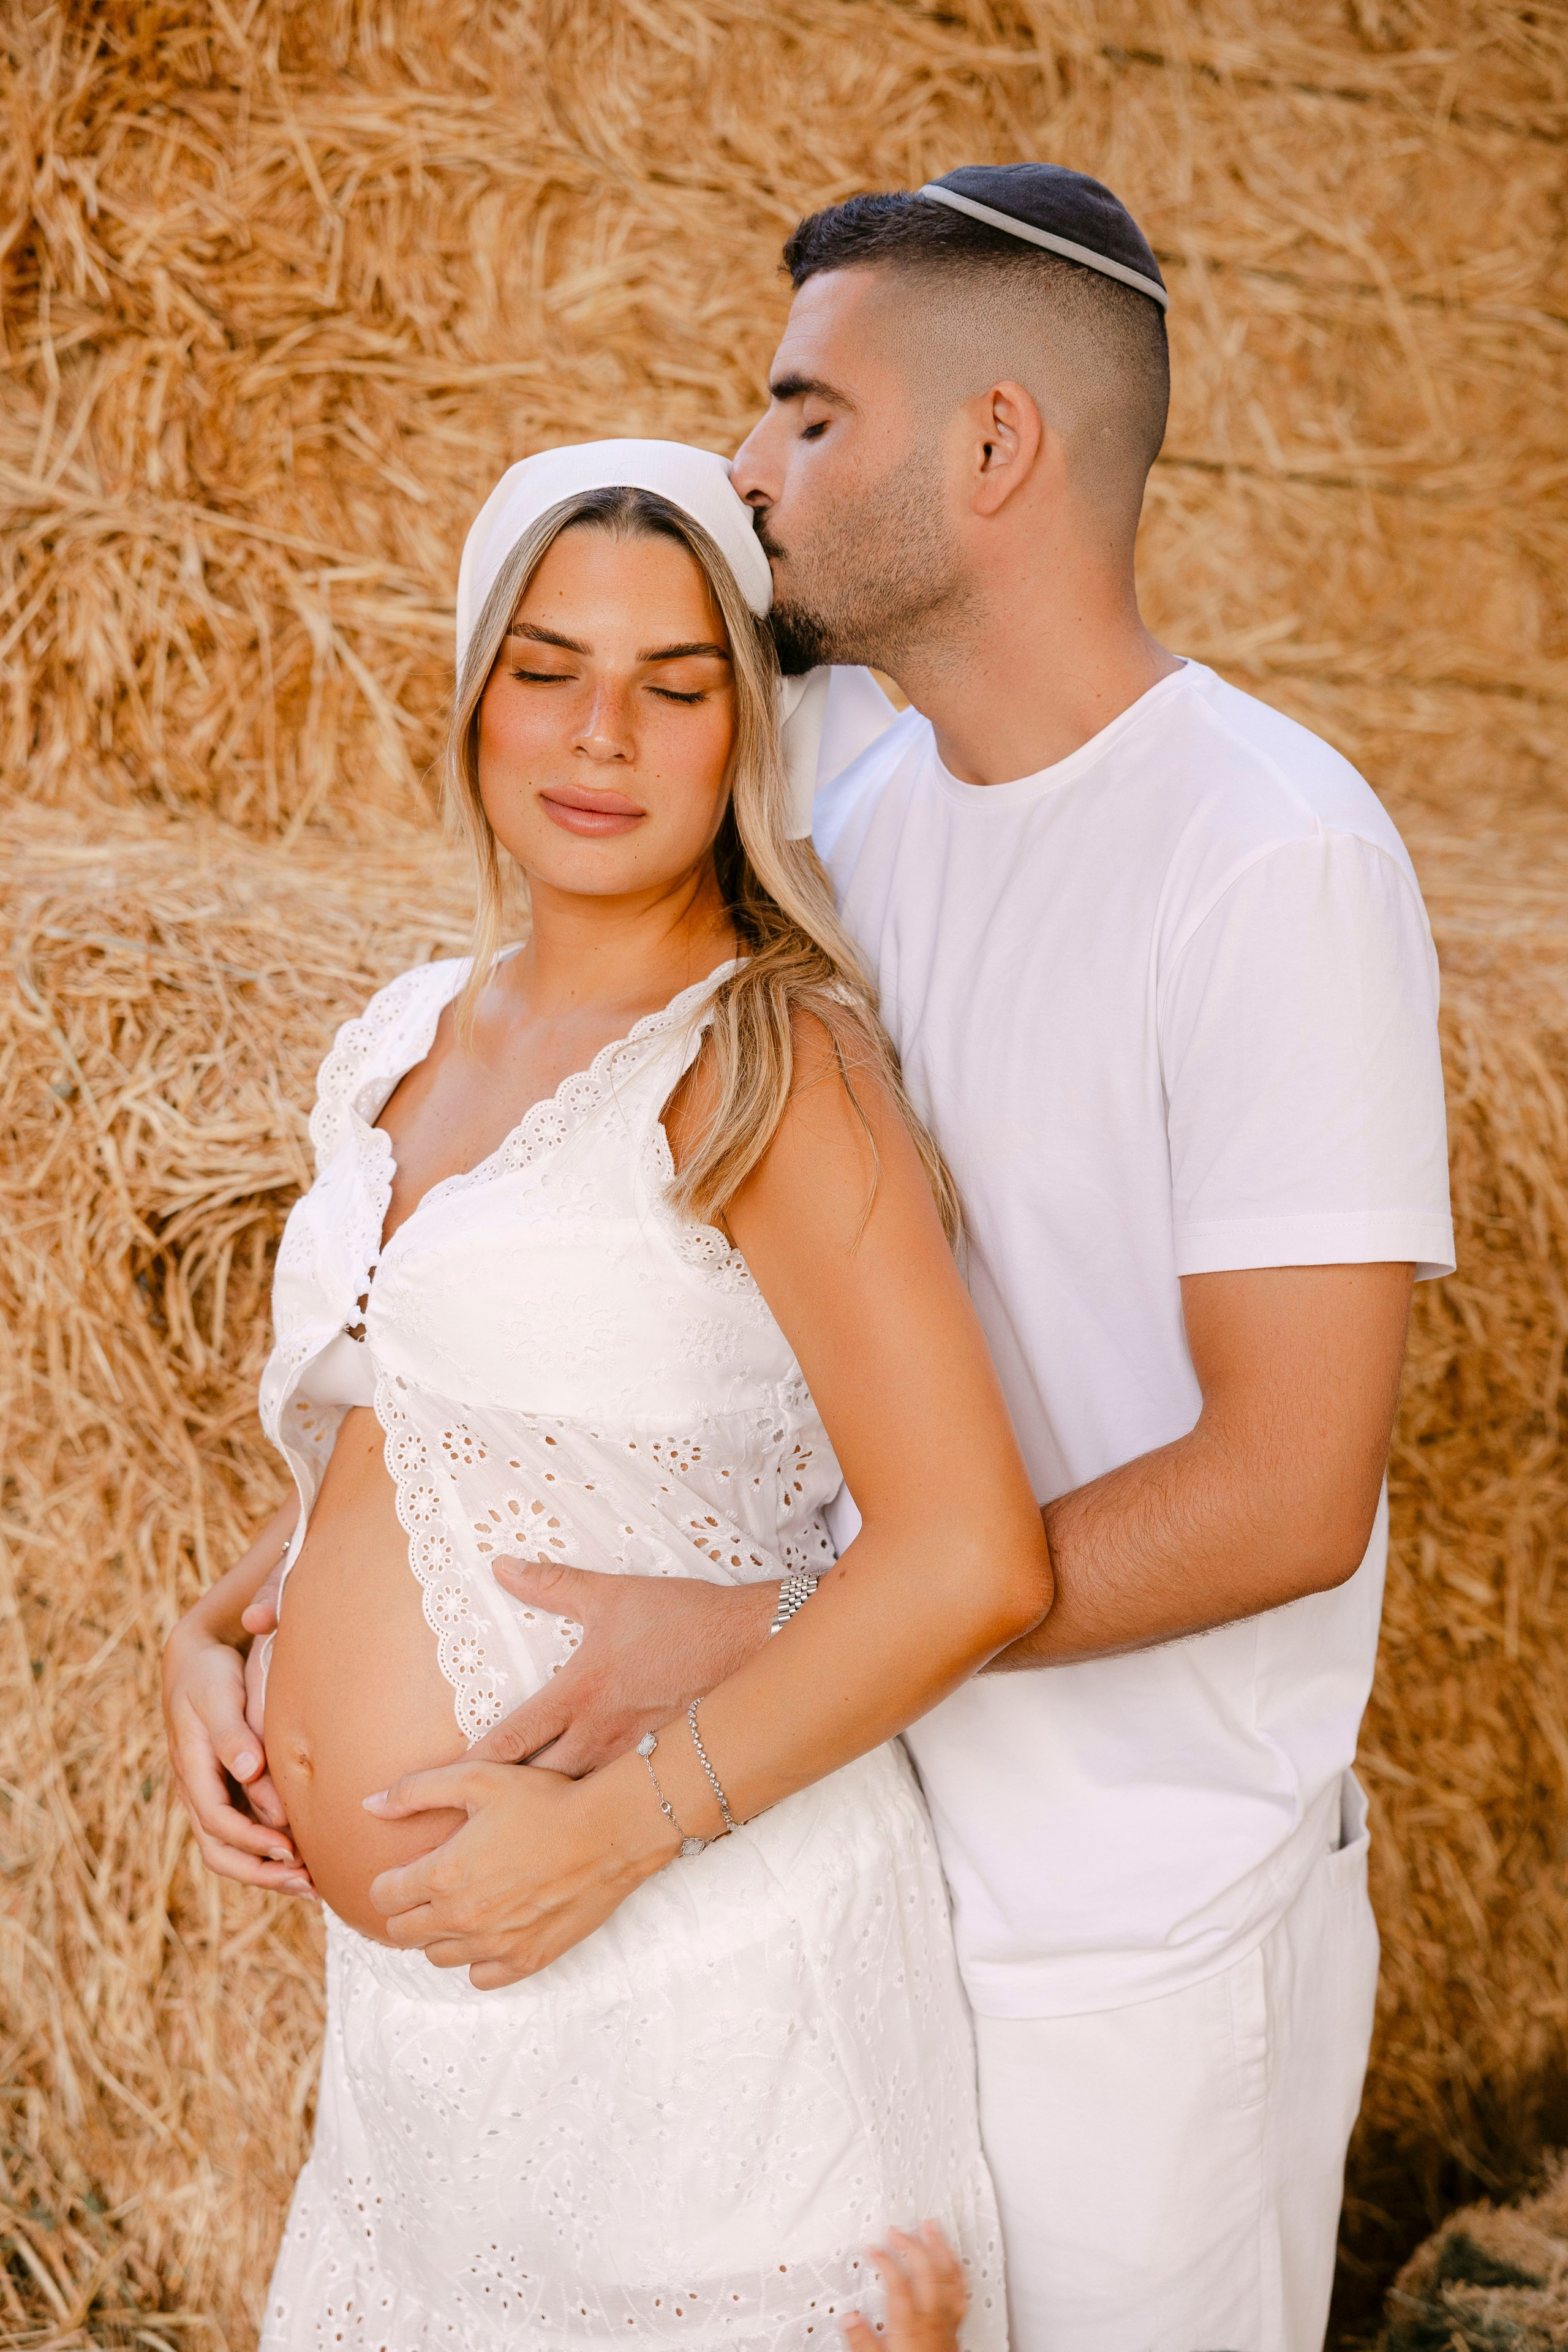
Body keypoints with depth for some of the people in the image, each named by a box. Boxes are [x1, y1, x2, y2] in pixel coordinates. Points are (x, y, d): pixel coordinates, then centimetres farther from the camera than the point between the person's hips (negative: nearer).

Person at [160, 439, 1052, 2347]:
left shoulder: (766, 1060, -14)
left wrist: (615, 1825, -20)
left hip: (688, 1975, -6)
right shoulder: (403, 1041, 8)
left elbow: (972, 1560, -21)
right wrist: (210, 1637, 4)